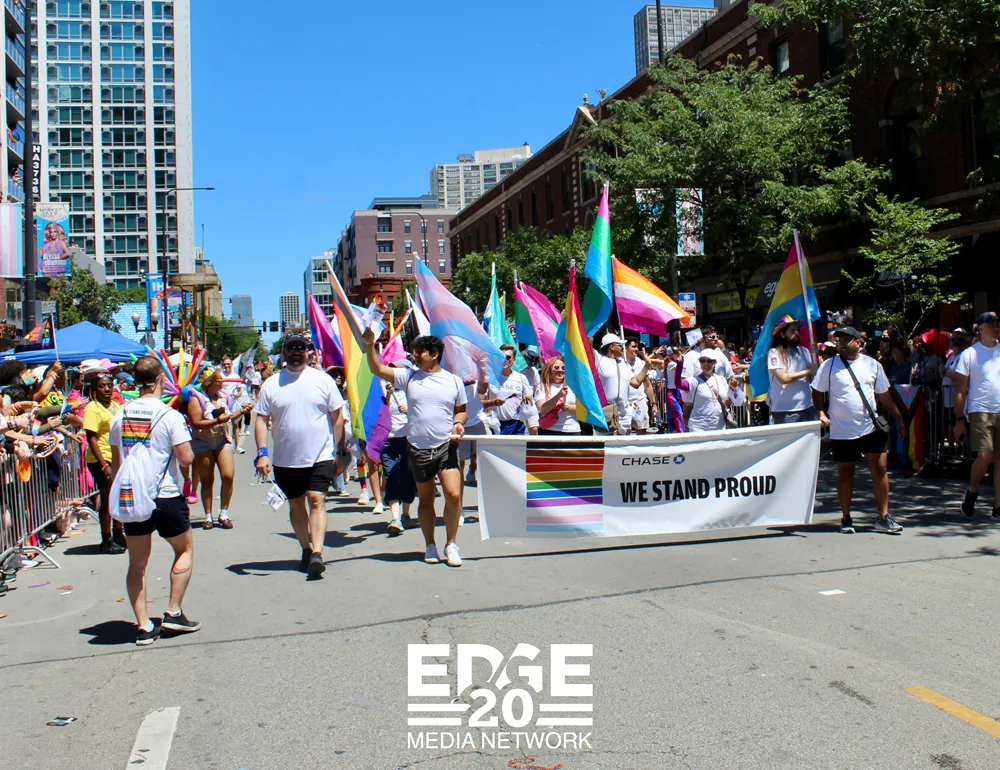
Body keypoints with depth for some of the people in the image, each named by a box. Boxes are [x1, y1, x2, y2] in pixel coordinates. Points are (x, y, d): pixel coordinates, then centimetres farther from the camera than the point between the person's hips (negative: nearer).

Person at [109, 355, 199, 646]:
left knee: (137, 562, 11)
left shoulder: (120, 416, 3)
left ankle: (143, 626, 12)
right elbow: (186, 458, -15)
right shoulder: (170, 415, -12)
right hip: (166, 497, -4)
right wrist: (185, 439, 5)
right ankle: (173, 612, 13)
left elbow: (115, 463, 9)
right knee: (185, 549, 17)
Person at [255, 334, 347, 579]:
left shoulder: (322, 380, 1)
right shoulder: (271, 384, 4)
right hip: (285, 460, 3)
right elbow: (261, 419, 3)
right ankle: (306, 550, 25)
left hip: (320, 457, -2)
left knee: (316, 501, -12)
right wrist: (262, 453, -8)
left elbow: (337, 417, 3)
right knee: (295, 504, 12)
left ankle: (317, 553, -16)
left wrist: (341, 452, 0)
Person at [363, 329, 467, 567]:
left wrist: (458, 423, -4)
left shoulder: (454, 381, 5)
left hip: (446, 445, -1)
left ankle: (451, 544, 6)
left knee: (453, 494, -12)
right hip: (418, 448, 1)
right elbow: (378, 369, -3)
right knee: (425, 499, 11)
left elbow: (461, 410, 16)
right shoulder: (408, 376, 3)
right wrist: (370, 345, -15)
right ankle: (430, 545, 26)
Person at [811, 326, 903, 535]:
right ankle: (846, 518, 19)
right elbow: (817, 392, 3)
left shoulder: (872, 365, 6)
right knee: (845, 472, 7)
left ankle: (883, 517, 9)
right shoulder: (829, 365, -1)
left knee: (880, 469, 0)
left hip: (871, 427, 2)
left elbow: (884, 395, 13)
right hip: (841, 430, -2)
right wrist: (821, 413, -12)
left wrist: (898, 418, 13)